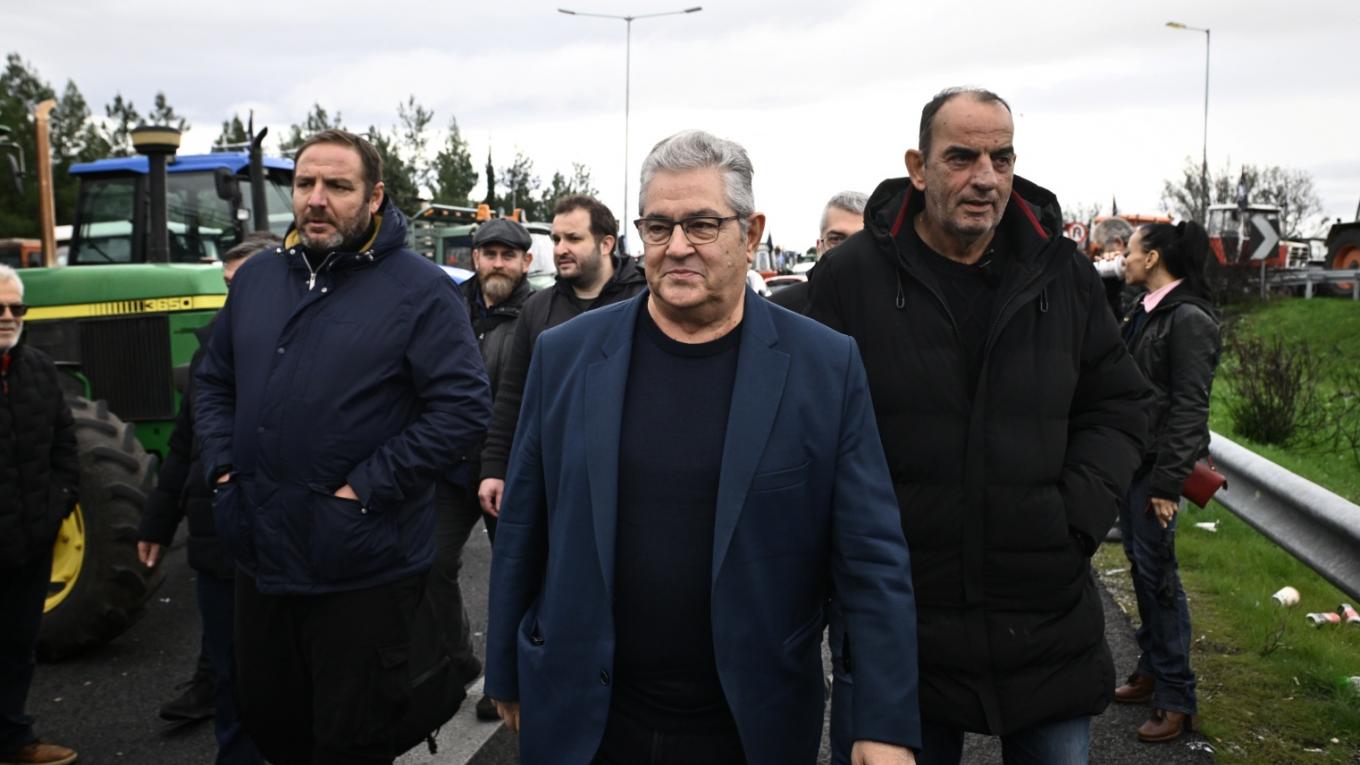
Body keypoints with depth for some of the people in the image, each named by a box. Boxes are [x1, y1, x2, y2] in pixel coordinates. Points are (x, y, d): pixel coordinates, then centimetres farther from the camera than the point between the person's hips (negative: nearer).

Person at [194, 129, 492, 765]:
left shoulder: (418, 289, -10)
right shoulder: (256, 278, 9)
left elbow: (464, 404, -16)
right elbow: (215, 383, 18)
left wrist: (367, 488, -19)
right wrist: (223, 466, 2)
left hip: (363, 569, -6)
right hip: (260, 555, 6)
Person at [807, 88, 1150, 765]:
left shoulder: (1064, 275, 5)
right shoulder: (852, 276, -4)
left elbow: (1116, 407, 11)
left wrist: (1077, 517, -3)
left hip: (1050, 613, 3)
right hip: (899, 618, -2)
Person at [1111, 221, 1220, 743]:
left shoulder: (1189, 319, -15)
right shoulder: (1146, 313, 11)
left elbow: (1190, 408, -18)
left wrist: (1167, 481, -19)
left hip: (1157, 466, -9)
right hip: (1130, 460, 9)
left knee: (1157, 573, -4)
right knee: (1140, 566, 15)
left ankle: (1177, 699, 6)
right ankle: (1152, 671, 28)